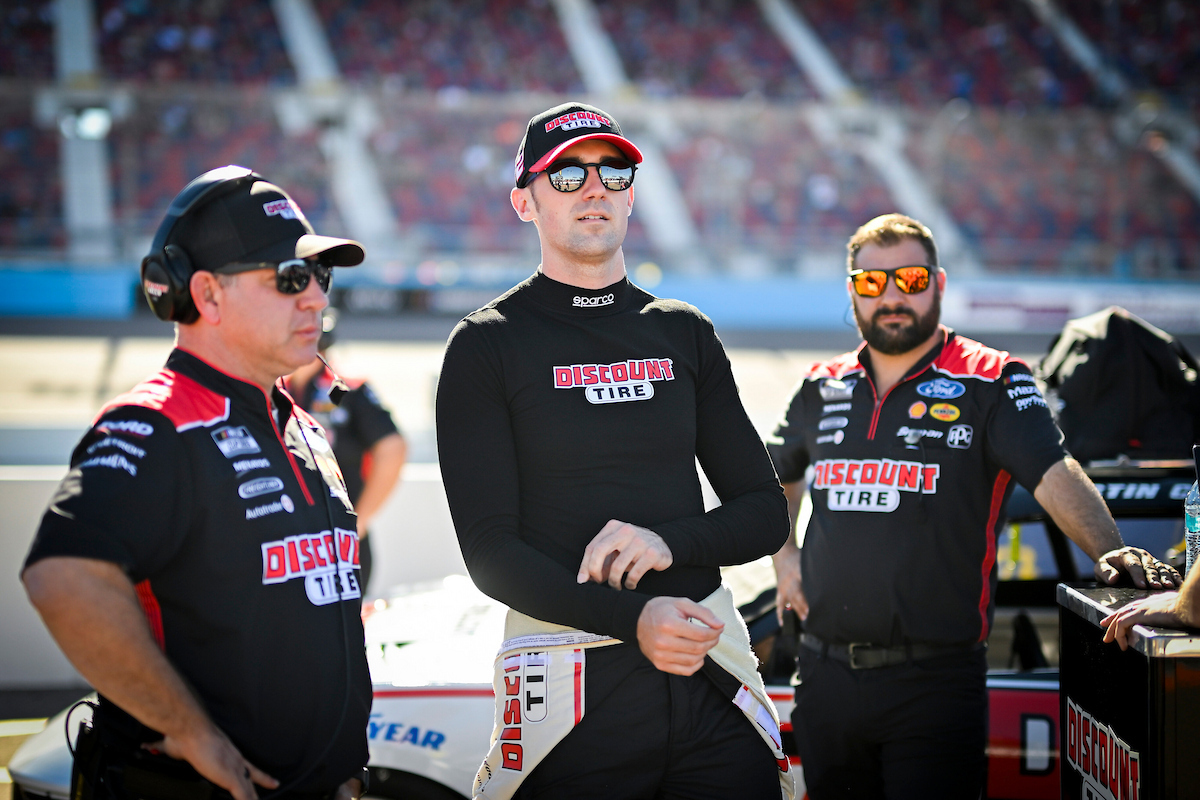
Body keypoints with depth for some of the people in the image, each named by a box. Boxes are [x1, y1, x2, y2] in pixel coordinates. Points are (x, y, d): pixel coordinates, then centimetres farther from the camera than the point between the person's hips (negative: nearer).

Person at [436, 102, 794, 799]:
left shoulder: (685, 334, 13)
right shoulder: (487, 346, 1)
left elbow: (767, 512, 12)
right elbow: (490, 551, -8)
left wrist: (670, 541, -10)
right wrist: (632, 621, -21)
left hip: (713, 680, 4)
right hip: (572, 684, -3)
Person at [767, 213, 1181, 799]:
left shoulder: (991, 383, -3)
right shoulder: (822, 389, 12)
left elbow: (1055, 476, -18)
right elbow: (776, 476, 29)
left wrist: (1110, 552, -34)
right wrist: (784, 556, 14)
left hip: (935, 680, -5)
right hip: (826, 676, 5)